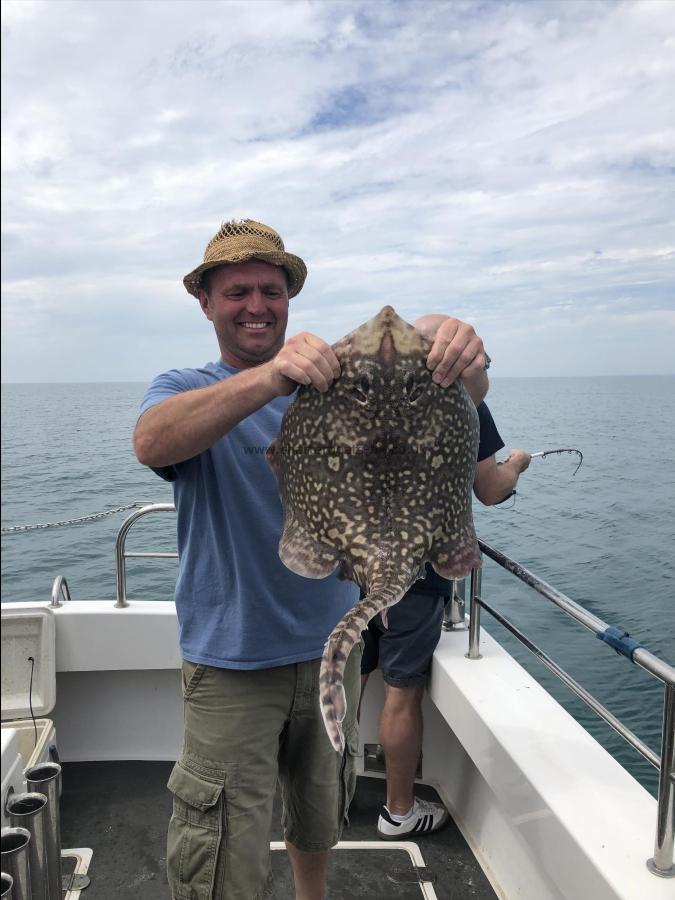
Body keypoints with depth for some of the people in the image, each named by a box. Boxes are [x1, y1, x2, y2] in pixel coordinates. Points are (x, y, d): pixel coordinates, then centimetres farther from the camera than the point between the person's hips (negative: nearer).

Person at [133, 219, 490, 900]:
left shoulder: (339, 380, -1)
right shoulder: (187, 391, -7)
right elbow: (151, 443, -31)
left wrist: (464, 360, -37)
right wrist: (271, 376, -46)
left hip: (332, 645, 3)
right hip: (233, 663, -3)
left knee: (321, 819, 26)